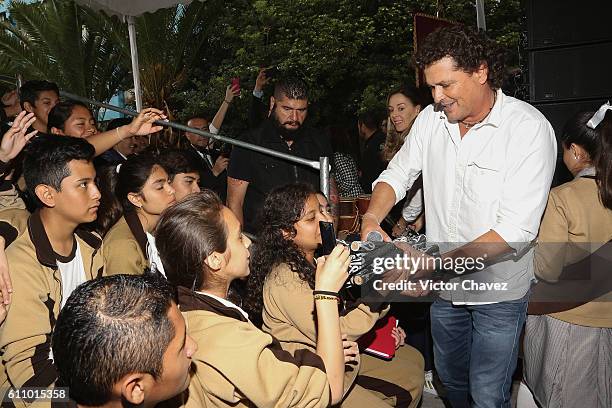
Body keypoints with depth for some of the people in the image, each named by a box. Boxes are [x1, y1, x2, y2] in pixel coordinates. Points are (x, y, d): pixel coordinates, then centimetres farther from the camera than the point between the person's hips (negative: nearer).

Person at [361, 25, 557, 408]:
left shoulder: (529, 128, -20)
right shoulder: (431, 120, -4)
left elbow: (517, 230, -26)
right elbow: (397, 175, 4)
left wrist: (435, 264, -33)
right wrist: (371, 219, -17)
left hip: (499, 290, -4)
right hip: (445, 285, 5)